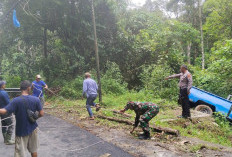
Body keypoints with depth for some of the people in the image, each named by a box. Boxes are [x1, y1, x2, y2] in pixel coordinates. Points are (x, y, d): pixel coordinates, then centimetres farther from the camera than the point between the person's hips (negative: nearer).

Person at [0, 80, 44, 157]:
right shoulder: (36, 100, -10)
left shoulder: (16, 100, -18)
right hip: (33, 129, 3)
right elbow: (41, 114, -7)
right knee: (33, 150, 21)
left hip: (21, 130, -3)